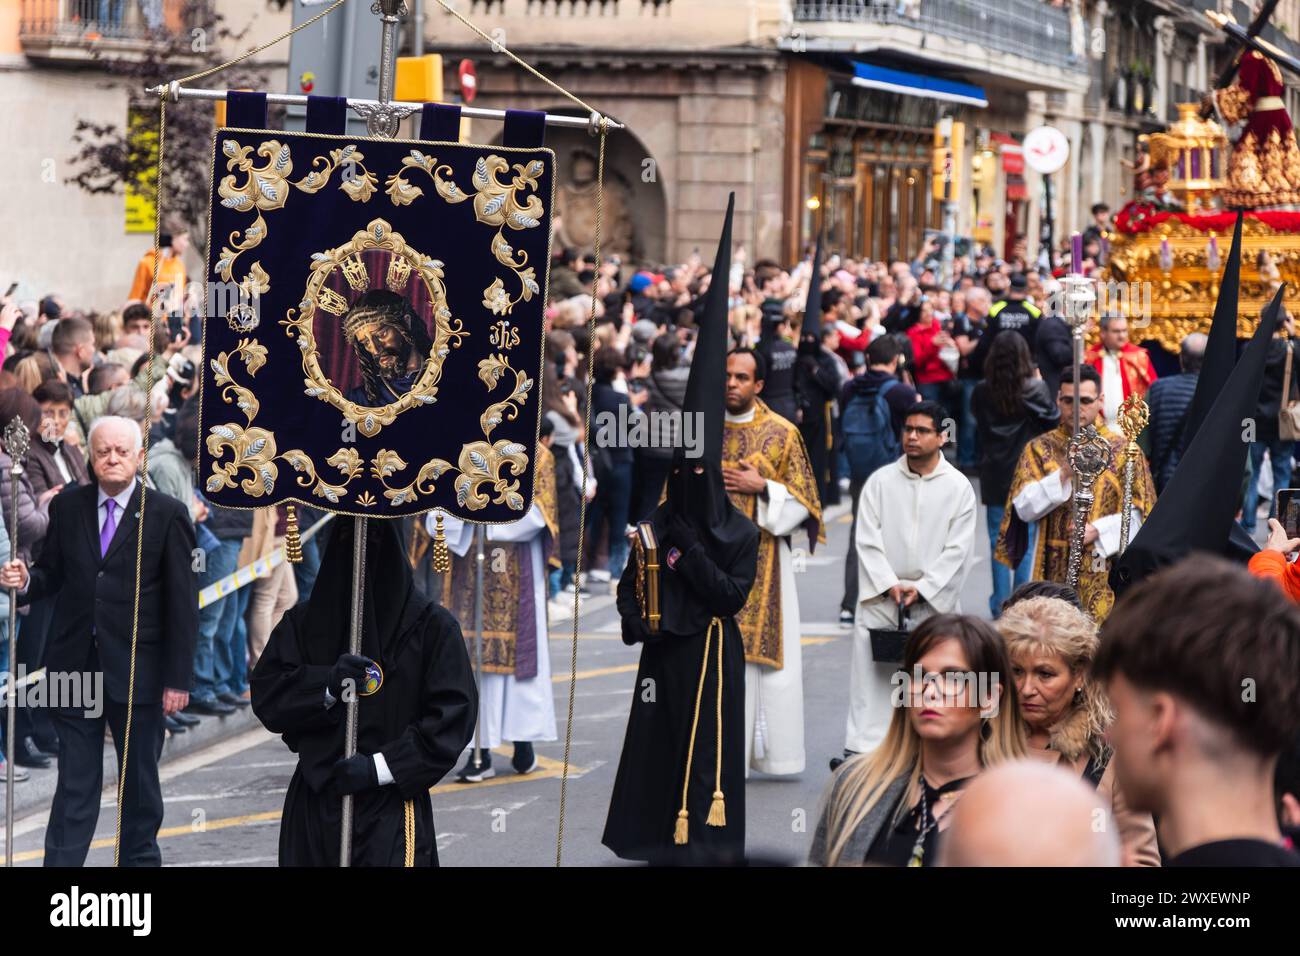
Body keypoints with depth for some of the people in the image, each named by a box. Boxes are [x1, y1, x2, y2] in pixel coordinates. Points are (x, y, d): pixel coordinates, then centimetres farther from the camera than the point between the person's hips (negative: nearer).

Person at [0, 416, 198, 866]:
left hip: (137, 671, -2)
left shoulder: (167, 515, -4)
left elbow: (182, 603, -4)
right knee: (75, 783, 5)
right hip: (76, 666, 2)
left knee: (140, 782, 11)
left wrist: (178, 678, -8)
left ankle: (140, 858, 24)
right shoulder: (67, 508, 5)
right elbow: (52, 574, 12)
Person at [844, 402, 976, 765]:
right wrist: (890, 584, -10)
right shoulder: (881, 482, 4)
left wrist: (921, 588, -10)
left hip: (935, 599, -1)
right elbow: (867, 540, 1)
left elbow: (957, 549, -2)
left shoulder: (958, 487, 1)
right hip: (881, 597, 1)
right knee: (871, 676, -4)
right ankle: (862, 748, -3)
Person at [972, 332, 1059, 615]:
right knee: (1026, 541, 7)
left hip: (994, 477, 2)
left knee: (997, 540, 9)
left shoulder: (982, 392, -6)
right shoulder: (1034, 388, -13)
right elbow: (1054, 419, -4)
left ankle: (1000, 602, 9)